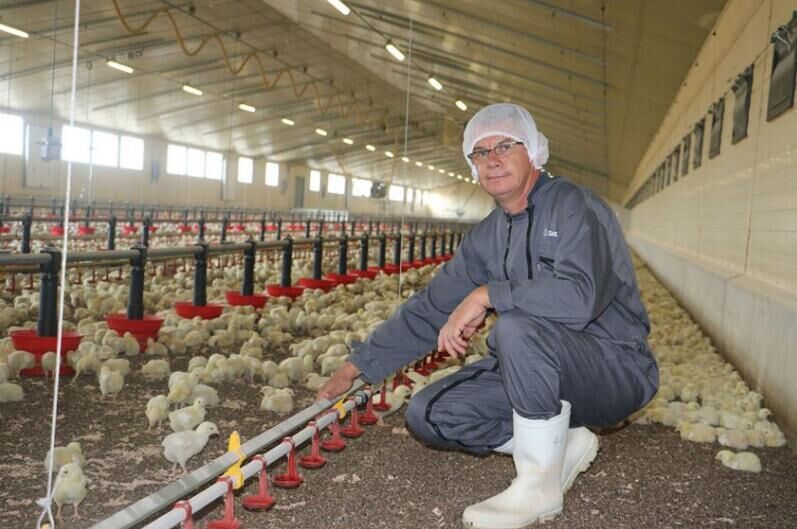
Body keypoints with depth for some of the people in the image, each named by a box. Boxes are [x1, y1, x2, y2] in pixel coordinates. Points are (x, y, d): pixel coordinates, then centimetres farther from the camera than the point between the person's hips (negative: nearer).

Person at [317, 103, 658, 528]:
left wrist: (487, 294, -26)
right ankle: (563, 444, 4)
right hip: (543, 369, 7)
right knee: (427, 414, -3)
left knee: (517, 326, -36)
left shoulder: (574, 206, -16)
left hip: (615, 367, -7)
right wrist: (357, 367, 9)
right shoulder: (487, 237, 7)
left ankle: (539, 485, -18)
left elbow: (577, 295, -35)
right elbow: (430, 310, 10)